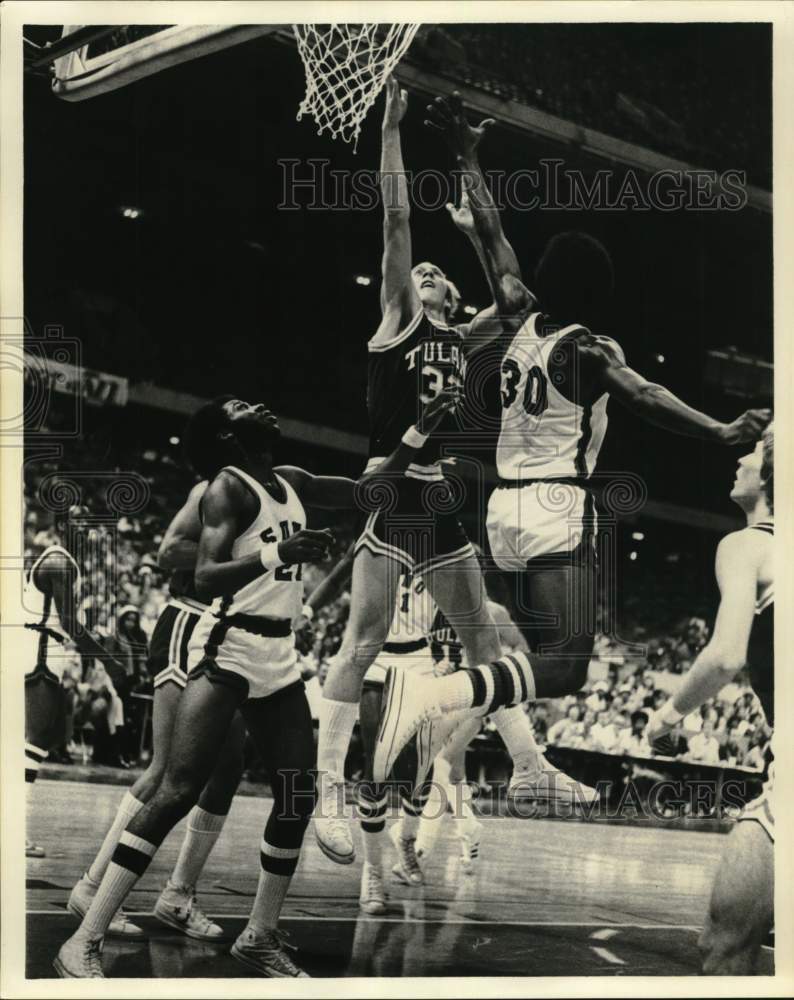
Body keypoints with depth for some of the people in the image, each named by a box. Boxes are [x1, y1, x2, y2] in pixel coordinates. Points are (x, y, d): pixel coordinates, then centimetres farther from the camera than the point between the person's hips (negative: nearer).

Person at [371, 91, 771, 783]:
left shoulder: (520, 321, 8)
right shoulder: (586, 349, -10)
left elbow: (493, 239, 17)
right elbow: (643, 396, -25)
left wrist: (468, 161, 26)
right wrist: (721, 433, -33)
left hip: (507, 505, 8)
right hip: (560, 510, -8)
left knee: (541, 646, 23)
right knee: (565, 664, -17)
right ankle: (432, 698, -38)